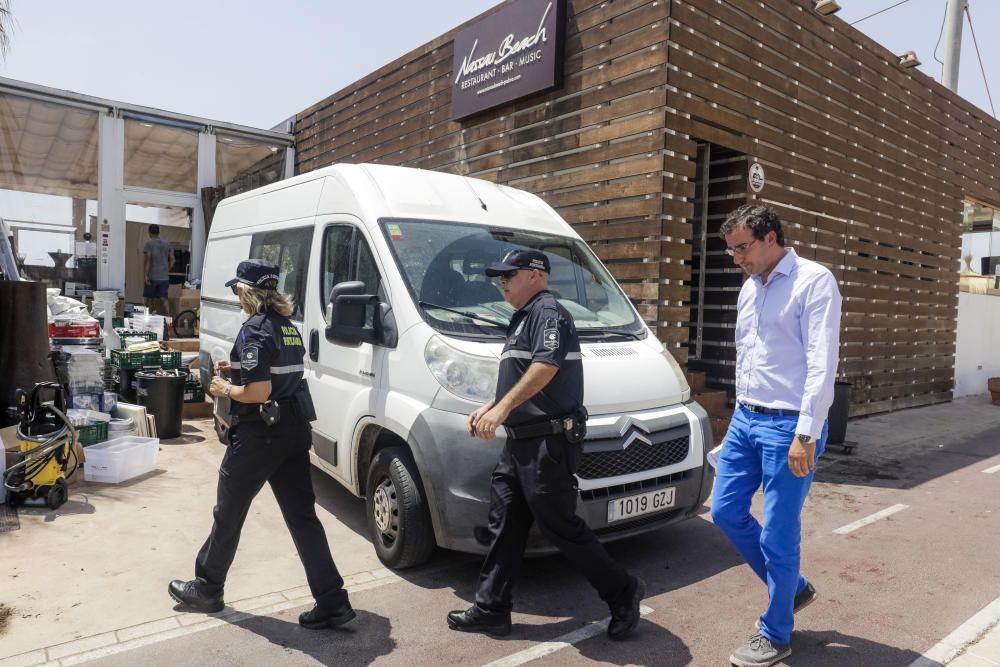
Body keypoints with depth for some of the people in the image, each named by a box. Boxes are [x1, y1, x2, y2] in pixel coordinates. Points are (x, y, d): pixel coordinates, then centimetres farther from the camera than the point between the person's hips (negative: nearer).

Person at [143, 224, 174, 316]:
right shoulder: (166, 244, 9)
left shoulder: (148, 243, -6)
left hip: (152, 277, -4)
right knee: (163, 298, 1)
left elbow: (147, 260, -14)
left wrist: (145, 275, -14)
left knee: (149, 298, 8)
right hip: (164, 277, 4)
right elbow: (172, 260, 9)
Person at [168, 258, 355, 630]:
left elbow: (259, 392, -22)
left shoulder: (255, 330, -15)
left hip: (260, 435, -8)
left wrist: (226, 388, -5)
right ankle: (332, 602, 7)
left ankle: (205, 590, 34)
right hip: (295, 429, 8)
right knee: (302, 516, 8)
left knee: (228, 515, 13)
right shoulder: (288, 327, 11)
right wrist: (238, 371, 15)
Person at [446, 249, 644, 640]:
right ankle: (490, 609, 21)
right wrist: (488, 409, 18)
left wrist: (502, 408, -28)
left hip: (547, 443, -10)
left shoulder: (547, 311, -10)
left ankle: (623, 593, 16)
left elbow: (546, 367, -25)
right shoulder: (523, 319, 21)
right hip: (522, 442, 10)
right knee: (504, 524, 11)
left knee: (560, 527, -2)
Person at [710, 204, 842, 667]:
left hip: (788, 425, -8)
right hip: (745, 420, 8)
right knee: (725, 512, 12)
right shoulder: (749, 288, 13)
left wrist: (806, 434, -21)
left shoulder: (813, 281, -11)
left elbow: (822, 364, -18)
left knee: (778, 536, 1)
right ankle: (793, 588, 33)